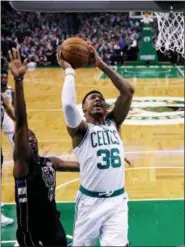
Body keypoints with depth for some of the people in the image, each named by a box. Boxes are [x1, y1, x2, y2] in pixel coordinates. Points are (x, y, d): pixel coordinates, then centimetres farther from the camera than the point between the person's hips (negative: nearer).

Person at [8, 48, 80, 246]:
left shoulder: (51, 162, 4)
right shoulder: (22, 162, -16)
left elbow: (84, 165, 22)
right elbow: (21, 122, -30)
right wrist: (18, 80, -41)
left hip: (53, 226, 7)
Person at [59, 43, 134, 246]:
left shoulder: (113, 123, 9)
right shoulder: (80, 129, -3)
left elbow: (128, 91, -3)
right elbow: (68, 105, -25)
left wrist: (101, 65, -5)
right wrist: (69, 70, -14)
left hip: (117, 200, 2)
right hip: (90, 201, -2)